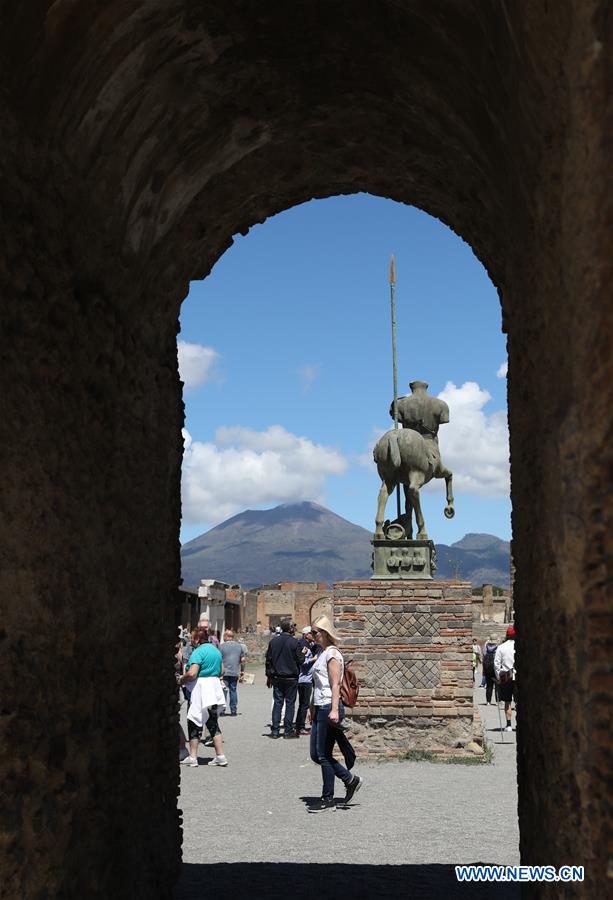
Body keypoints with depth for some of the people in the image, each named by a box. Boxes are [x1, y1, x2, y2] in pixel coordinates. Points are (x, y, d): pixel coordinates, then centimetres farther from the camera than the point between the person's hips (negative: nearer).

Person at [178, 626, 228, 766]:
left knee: (194, 723, 2)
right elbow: (221, 671, 19)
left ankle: (192, 757, 6)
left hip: (201, 688, -8)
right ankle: (220, 756, 8)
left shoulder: (198, 652, -14)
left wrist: (181, 680, -5)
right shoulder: (216, 650, 14)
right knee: (212, 723, 12)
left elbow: (192, 674, -21)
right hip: (215, 687, 8)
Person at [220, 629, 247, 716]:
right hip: (235, 673, 4)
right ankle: (234, 710, 11)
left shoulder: (222, 646, -5)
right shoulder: (239, 646, 7)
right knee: (233, 690, 10)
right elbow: (242, 660, 7)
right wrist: (242, 671, 15)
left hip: (224, 672, -4)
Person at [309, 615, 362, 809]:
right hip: (320, 708, 10)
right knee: (315, 754, 10)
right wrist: (313, 709, 21)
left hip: (329, 708, -10)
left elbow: (335, 684, -17)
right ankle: (350, 779, 18)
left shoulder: (332, 654, -10)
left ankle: (328, 798, 8)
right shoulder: (321, 654, 18)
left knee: (323, 755, -2)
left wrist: (334, 710, -24)